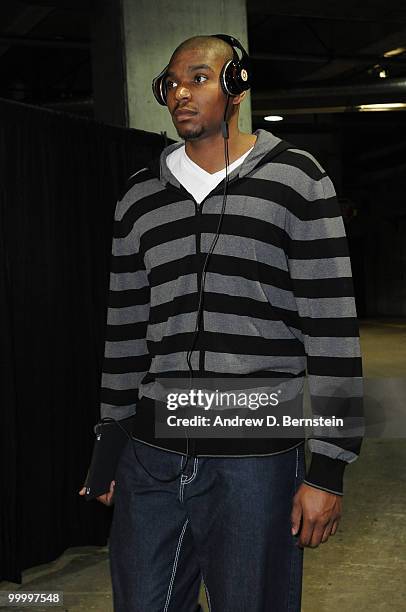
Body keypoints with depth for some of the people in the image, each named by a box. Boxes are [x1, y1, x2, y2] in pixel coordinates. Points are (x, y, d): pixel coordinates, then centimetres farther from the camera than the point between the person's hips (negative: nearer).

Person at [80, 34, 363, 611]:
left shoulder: (295, 179, -3)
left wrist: (327, 471, -9)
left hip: (257, 460, -4)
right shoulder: (140, 196, 11)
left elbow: (331, 326, -6)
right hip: (150, 457, 4)